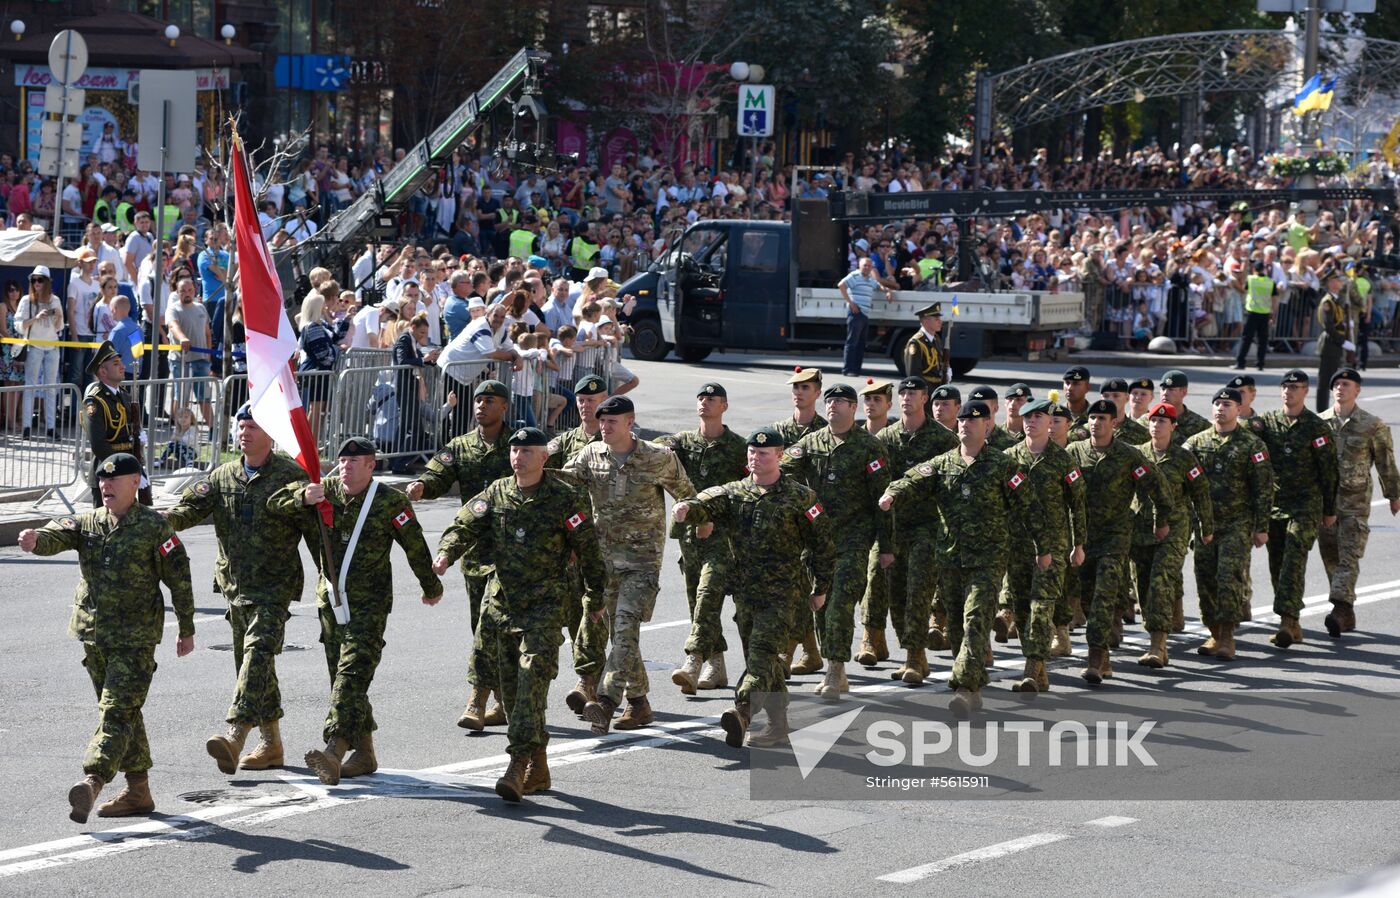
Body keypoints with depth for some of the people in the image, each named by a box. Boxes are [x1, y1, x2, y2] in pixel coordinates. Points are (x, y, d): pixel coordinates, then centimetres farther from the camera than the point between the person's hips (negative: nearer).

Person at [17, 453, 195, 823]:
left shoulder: (154, 527, -5)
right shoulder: (87, 522, 9)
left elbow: (179, 579, -1)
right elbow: (59, 534, -11)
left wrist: (187, 630, 2)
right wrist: (35, 541, -36)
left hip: (136, 638, -6)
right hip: (94, 635, 6)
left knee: (117, 711, -15)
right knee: (124, 713, 13)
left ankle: (92, 782, -28)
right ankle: (138, 791, 21)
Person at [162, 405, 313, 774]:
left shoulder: (291, 476, -5)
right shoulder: (223, 476, 11)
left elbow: (315, 531, -4)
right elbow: (191, 507, 0)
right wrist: (159, 520, -22)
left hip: (275, 587, -6)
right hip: (234, 584, 6)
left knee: (257, 654, -20)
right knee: (249, 661, 12)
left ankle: (234, 736, -32)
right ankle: (270, 744, 23)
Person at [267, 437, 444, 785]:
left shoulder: (391, 502, -8)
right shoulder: (327, 491, 5)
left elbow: (416, 547, 3)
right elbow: (275, 504, 5)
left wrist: (431, 587, 13)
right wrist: (303, 498, -17)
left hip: (369, 603, -6)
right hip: (330, 600, 6)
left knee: (352, 676, -18)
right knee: (342, 678, 11)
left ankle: (334, 750, -30)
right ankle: (364, 753, 22)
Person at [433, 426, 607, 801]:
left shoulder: (565, 497, -5)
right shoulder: (496, 494, 7)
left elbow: (588, 548, 2)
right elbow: (464, 525, -2)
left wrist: (595, 597, 7)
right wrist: (446, 553, -23)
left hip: (546, 603, -5)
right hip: (504, 601, 5)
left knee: (532, 680, -17)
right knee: (510, 684, 8)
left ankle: (518, 766, -23)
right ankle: (538, 769, 20)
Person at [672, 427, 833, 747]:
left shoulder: (800, 497, 0)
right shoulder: (733, 493, 9)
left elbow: (820, 543, 5)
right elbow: (707, 504, -10)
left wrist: (820, 588, 5)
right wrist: (686, 509, -34)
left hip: (783, 592, -5)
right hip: (745, 591, 5)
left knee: (763, 651, -18)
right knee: (762, 658, 10)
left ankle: (742, 710, -32)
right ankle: (778, 724, 19)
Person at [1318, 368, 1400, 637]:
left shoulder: (1373, 426, -2)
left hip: (1355, 502, -4)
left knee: (1349, 557, -12)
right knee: (1331, 557, 6)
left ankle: (1340, 609, -21)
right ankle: (1347, 615, 16)